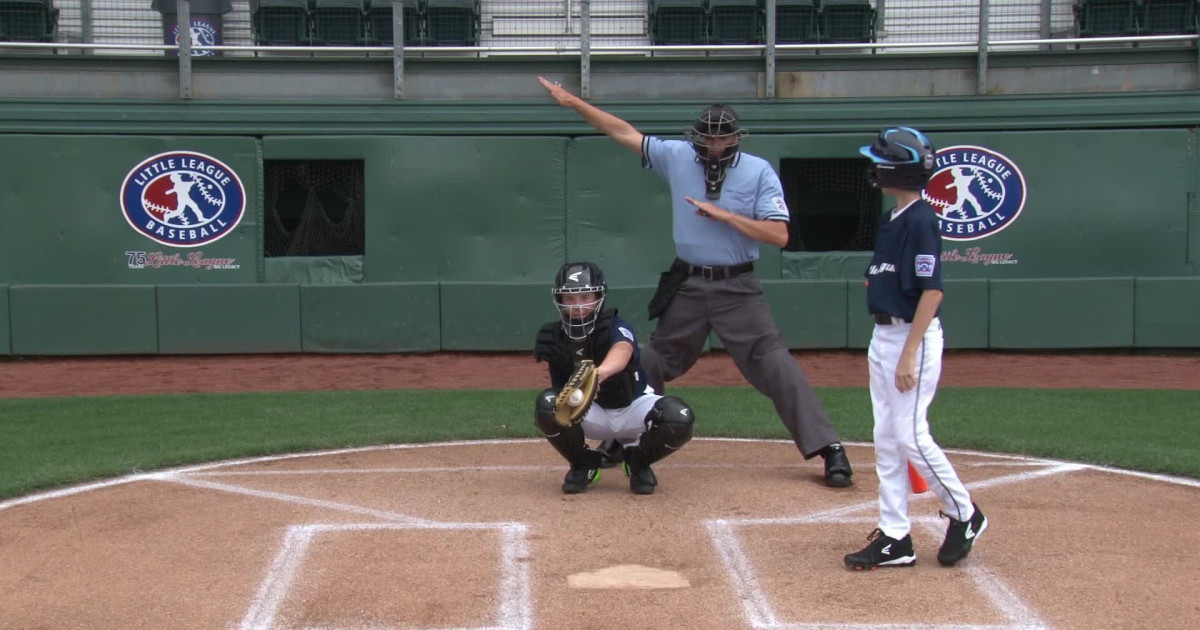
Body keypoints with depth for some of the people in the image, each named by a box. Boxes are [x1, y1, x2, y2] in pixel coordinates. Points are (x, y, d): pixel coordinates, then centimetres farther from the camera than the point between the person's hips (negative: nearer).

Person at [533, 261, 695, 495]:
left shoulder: (616, 327, -23)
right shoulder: (556, 336, -11)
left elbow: (623, 350, -51)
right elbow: (561, 389, -1)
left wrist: (601, 372, -71)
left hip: (635, 406, -2)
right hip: (593, 415, 2)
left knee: (679, 418, -33)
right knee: (547, 403, -30)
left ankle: (638, 460, 1)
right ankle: (584, 464, -1)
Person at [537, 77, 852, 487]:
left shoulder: (759, 171, -8)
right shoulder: (677, 157, 0)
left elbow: (779, 236, -14)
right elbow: (625, 132, 4)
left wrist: (724, 215, -20)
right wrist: (572, 101, 2)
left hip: (738, 287, -3)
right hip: (687, 285, 3)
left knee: (774, 364, -11)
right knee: (655, 362, 14)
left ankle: (828, 447, -9)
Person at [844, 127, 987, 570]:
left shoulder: (920, 221, -16)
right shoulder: (891, 219, 12)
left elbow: (932, 291, -20)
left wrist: (910, 355, -23)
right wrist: (886, 346, 17)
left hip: (913, 338, -10)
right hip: (883, 337, 10)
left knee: (911, 436, -7)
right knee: (886, 439, 9)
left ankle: (964, 515, 13)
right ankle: (894, 538, 14)